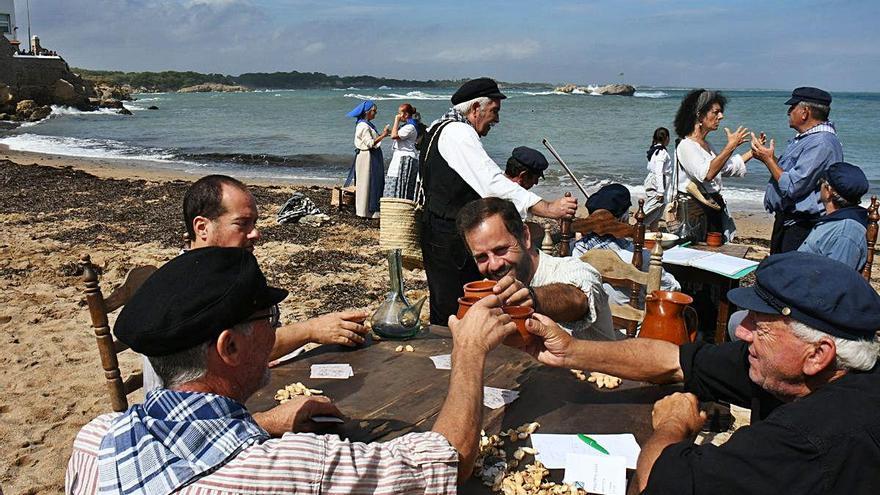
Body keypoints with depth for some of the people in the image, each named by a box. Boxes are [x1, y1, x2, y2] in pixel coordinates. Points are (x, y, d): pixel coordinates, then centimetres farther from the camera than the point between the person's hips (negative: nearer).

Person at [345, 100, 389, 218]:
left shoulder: (368, 124, 14)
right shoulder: (363, 126, -16)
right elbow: (370, 143, -22)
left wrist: (382, 134, 9)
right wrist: (382, 136, -22)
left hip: (373, 158, 10)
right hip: (366, 157, -10)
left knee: (375, 184, 13)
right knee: (366, 184, -3)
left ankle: (372, 209, 20)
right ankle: (365, 211, 4)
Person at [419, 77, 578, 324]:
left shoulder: (439, 128, 16)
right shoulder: (458, 133, -18)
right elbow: (492, 182, -29)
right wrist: (547, 208, -33)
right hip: (449, 239, -11)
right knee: (451, 315, -5)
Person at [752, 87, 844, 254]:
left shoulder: (821, 144, -21)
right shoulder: (804, 138, 13)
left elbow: (791, 188, -25)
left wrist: (768, 159, -13)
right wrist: (768, 157, 4)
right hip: (785, 220, 11)